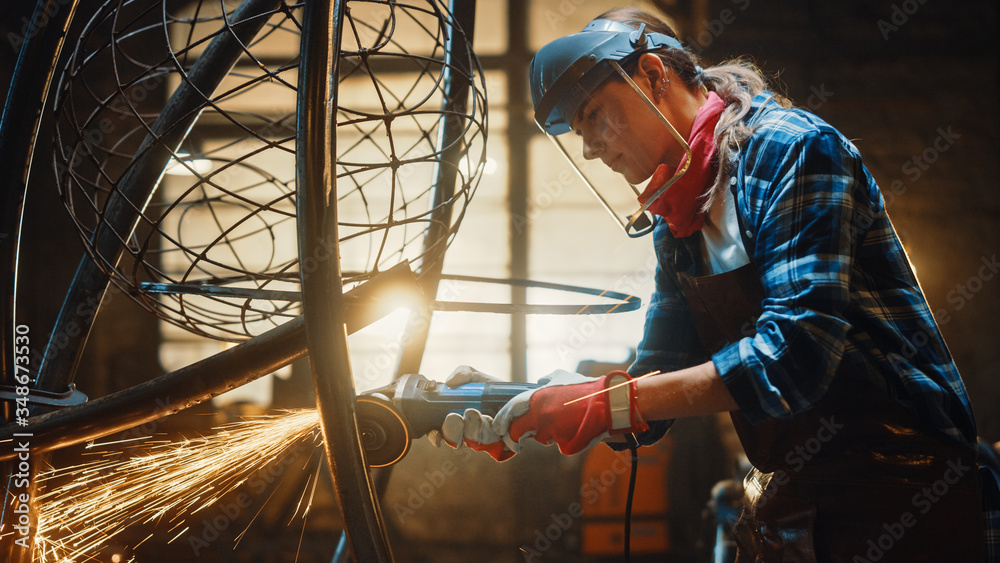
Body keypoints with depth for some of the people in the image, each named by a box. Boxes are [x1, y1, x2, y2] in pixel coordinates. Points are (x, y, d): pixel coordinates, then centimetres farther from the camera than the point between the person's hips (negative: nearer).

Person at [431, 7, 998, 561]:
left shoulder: (791, 148, -14)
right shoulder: (675, 224, 12)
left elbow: (797, 352, -25)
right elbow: (662, 377, 9)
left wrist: (608, 402, -26)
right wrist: (519, 420, -6)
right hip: (784, 505, 7)